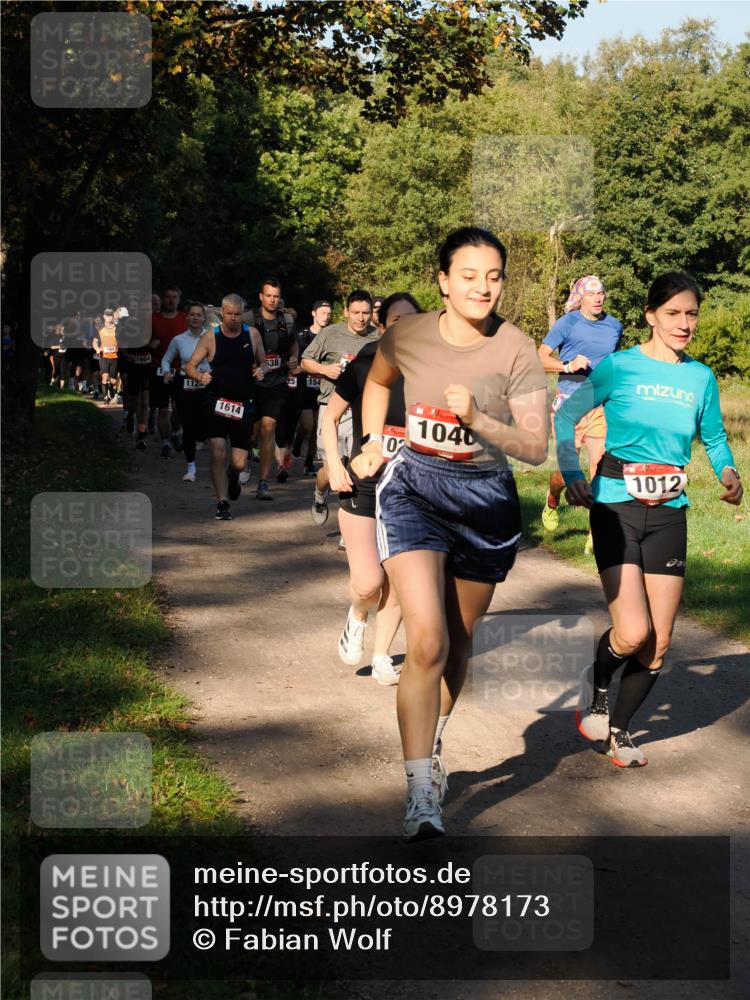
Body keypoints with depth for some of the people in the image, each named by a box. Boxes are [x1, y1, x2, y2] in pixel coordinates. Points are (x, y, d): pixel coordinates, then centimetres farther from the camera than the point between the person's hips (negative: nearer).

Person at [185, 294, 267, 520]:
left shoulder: (252, 334, 4)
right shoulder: (210, 337, -2)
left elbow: (262, 362, 15)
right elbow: (190, 366, -1)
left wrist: (261, 370, -8)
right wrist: (199, 376, -23)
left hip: (243, 405, 2)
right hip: (216, 402, -2)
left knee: (239, 463, 1)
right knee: (218, 453, -14)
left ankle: (233, 476, 39)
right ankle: (222, 503, 1)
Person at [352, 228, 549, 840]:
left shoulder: (517, 352, -11)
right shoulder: (407, 336, -6)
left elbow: (536, 448, -15)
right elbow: (378, 382, 19)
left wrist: (476, 420, -28)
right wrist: (373, 441, 7)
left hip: (487, 500, 1)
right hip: (414, 490, -1)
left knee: (458, 641, 16)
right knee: (426, 643, -16)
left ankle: (432, 745, 44)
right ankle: (421, 796, -14)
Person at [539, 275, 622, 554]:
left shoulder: (614, 326, 11)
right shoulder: (567, 324, -2)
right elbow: (541, 358, -9)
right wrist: (568, 366, -24)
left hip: (601, 405, 3)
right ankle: (552, 501, 35)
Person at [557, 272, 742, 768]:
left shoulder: (700, 377, 4)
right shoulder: (619, 367, -7)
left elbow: (714, 437, 15)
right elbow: (566, 417, 0)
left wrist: (728, 472, -5)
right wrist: (572, 475, -12)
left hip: (670, 513, 4)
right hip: (617, 506, -4)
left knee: (658, 644, 4)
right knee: (633, 632, -16)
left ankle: (618, 728, 26)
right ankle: (596, 686, 18)